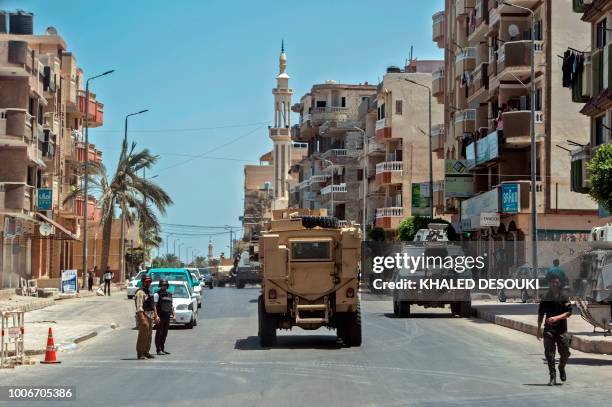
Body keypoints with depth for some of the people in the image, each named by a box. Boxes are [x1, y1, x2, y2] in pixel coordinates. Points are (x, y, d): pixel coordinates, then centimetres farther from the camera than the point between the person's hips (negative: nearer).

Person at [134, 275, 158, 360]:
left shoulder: (149, 292, 18)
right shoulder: (140, 292, -11)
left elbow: (153, 305, 25)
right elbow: (139, 307, -18)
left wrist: (155, 316, 19)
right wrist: (142, 319, -25)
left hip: (150, 317, 9)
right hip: (143, 315, -9)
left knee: (149, 336, 11)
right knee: (143, 335, -10)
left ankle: (146, 352, 18)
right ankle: (140, 353, -7)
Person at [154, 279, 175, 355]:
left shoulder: (169, 294, 17)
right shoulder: (157, 294, -4)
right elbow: (154, 306, -12)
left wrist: (173, 315, 13)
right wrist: (156, 316, -22)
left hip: (167, 316, 7)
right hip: (160, 316, -7)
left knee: (165, 333, 10)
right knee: (159, 333, -5)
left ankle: (163, 349, 17)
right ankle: (158, 350, -4)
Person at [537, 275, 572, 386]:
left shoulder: (564, 297, 2)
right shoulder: (545, 298, 7)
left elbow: (569, 312, -5)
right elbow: (540, 314, 12)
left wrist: (557, 318, -21)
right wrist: (539, 329, 10)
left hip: (562, 329, 0)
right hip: (549, 329, 1)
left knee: (565, 353, 4)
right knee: (549, 353, -7)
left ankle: (561, 368, 34)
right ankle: (552, 377, 0)